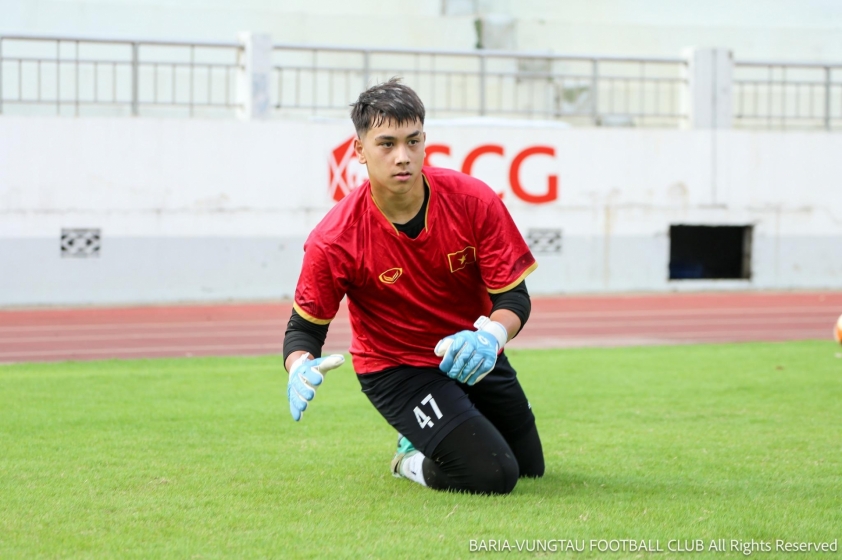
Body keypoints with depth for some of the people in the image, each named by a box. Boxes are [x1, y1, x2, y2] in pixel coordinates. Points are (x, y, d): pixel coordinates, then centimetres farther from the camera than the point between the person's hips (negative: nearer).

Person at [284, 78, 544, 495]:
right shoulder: (334, 240, -26)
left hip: (473, 355, 5)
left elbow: (514, 297, -16)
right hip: (395, 367, -5)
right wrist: (301, 369, -38)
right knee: (492, 476, -21)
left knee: (530, 468, 20)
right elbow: (305, 326, -15)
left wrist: (492, 334, -39)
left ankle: (424, 436, 44)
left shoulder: (474, 201, -20)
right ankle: (412, 460, 11)